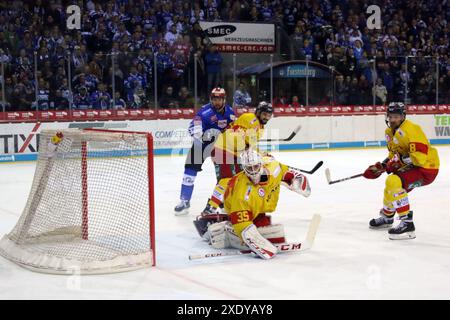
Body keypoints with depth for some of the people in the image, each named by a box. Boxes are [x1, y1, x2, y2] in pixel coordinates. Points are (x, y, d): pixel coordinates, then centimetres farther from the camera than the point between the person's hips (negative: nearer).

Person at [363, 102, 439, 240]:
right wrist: (380, 167, 6)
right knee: (390, 185, 23)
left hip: (426, 168, -10)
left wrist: (400, 161, -25)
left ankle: (407, 224, -24)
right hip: (411, 166, 10)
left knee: (394, 182, -27)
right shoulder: (390, 132, 7)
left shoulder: (410, 129, -24)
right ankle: (386, 217, 51)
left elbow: (420, 156, -31)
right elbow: (394, 156, 19)